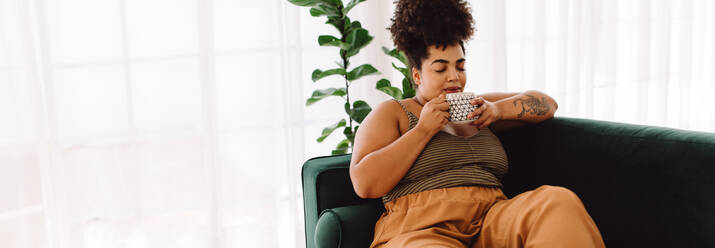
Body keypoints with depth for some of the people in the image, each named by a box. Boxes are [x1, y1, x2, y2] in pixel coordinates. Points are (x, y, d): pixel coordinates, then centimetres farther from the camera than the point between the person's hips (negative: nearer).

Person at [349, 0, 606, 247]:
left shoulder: (475, 109, 26)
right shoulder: (391, 113, 12)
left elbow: (547, 103, 26)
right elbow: (365, 184, -3)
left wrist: (499, 110, 7)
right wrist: (423, 130, -4)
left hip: (492, 221, 6)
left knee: (560, 201, -26)